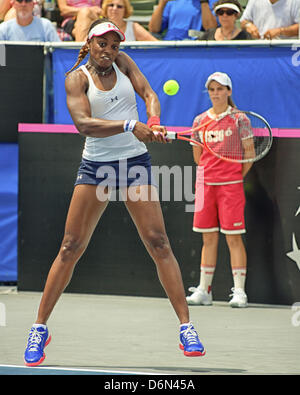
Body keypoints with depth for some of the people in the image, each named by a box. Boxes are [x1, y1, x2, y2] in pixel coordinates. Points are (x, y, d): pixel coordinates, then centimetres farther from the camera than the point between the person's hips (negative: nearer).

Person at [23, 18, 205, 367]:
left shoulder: (122, 62, 7)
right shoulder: (77, 78, -3)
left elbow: (149, 94, -1)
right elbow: (83, 123, -18)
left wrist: (153, 123, -24)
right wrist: (130, 125, -31)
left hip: (135, 162, 2)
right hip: (95, 167, -2)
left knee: (158, 243, -7)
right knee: (70, 248, -4)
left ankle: (186, 327, -5)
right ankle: (40, 328, 6)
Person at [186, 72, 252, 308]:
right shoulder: (200, 120, 9)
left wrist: (237, 176, 2)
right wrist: (210, 172, 9)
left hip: (231, 184, -4)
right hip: (206, 183, 4)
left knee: (234, 237, -6)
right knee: (209, 238, 7)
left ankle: (239, 292, -4)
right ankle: (204, 291, 11)